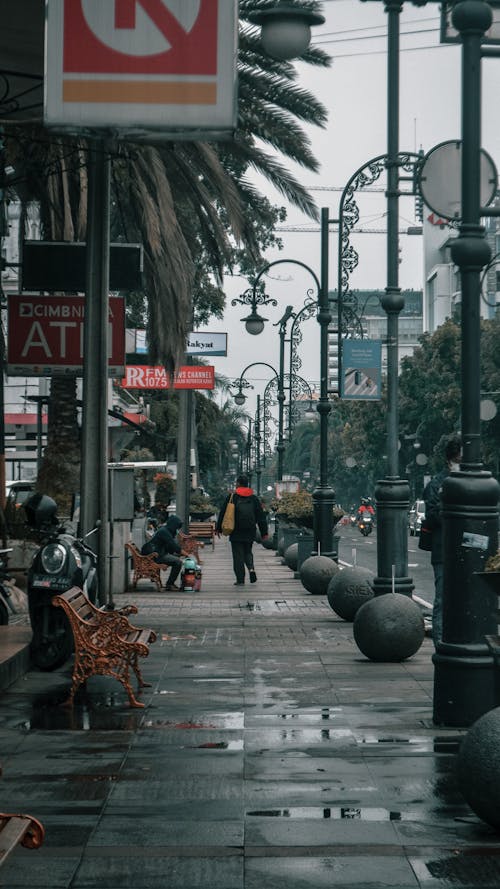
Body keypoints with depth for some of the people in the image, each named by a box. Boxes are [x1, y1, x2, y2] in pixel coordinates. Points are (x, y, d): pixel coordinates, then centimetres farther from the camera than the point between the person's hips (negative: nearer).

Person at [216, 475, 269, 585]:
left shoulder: (231, 497, -3)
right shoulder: (253, 498, 5)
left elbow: (223, 513, 0)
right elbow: (261, 516, 6)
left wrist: (218, 528, 9)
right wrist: (264, 532, 10)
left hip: (236, 532, -3)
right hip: (250, 532, 3)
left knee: (238, 555, 1)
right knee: (247, 552, 19)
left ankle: (240, 579, -1)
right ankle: (251, 568, -7)